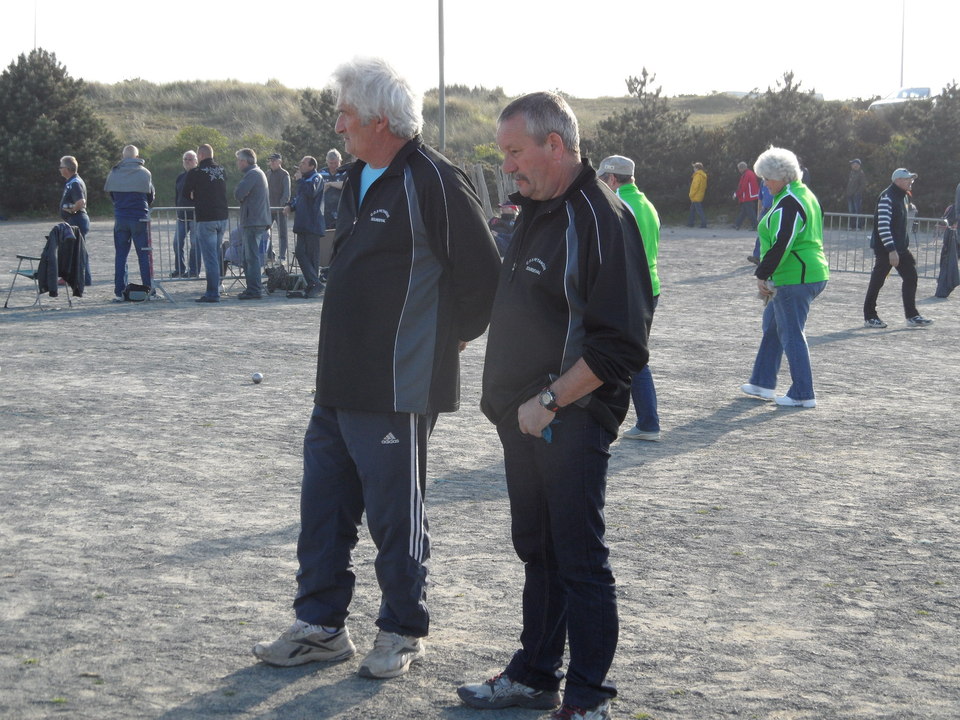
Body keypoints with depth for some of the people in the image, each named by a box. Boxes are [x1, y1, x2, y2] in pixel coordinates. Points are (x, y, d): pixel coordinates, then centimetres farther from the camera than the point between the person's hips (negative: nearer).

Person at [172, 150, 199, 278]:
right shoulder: (180, 177, 13)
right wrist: (177, 212, 14)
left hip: (195, 216, -6)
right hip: (182, 216, 6)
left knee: (195, 243, -2)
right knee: (177, 243, 4)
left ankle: (194, 271, 4)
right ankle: (179, 269, 13)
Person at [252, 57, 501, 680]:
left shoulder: (433, 180, -15)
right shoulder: (361, 180, 14)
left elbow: (483, 275, -16)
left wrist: (445, 337, -4)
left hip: (395, 391, -9)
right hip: (339, 385, 9)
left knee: (395, 513, 4)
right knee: (323, 506, 14)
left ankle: (403, 633, 20)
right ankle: (321, 626, 26)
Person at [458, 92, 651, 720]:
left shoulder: (601, 218, -17)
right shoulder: (536, 214, 13)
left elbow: (621, 345, -22)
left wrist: (550, 402, -20)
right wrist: (505, 397, 14)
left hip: (571, 423, -9)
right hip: (526, 420, 9)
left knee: (580, 561, -1)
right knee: (538, 551, 18)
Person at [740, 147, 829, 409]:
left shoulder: (788, 203, -18)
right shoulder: (805, 195, 15)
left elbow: (781, 244, -26)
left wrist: (762, 275, -20)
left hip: (793, 278, -11)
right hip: (811, 273, 11)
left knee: (791, 334, -3)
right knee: (772, 326, 20)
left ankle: (803, 394, 3)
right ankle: (762, 383, 29)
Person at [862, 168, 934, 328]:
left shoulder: (904, 197, 12)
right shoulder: (887, 198, -17)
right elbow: (882, 226, -24)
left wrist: (904, 245, 19)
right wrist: (891, 250, -26)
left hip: (901, 247, 9)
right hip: (885, 249, -9)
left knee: (911, 277, 5)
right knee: (877, 281, 0)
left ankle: (912, 316, 11)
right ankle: (869, 317, 10)